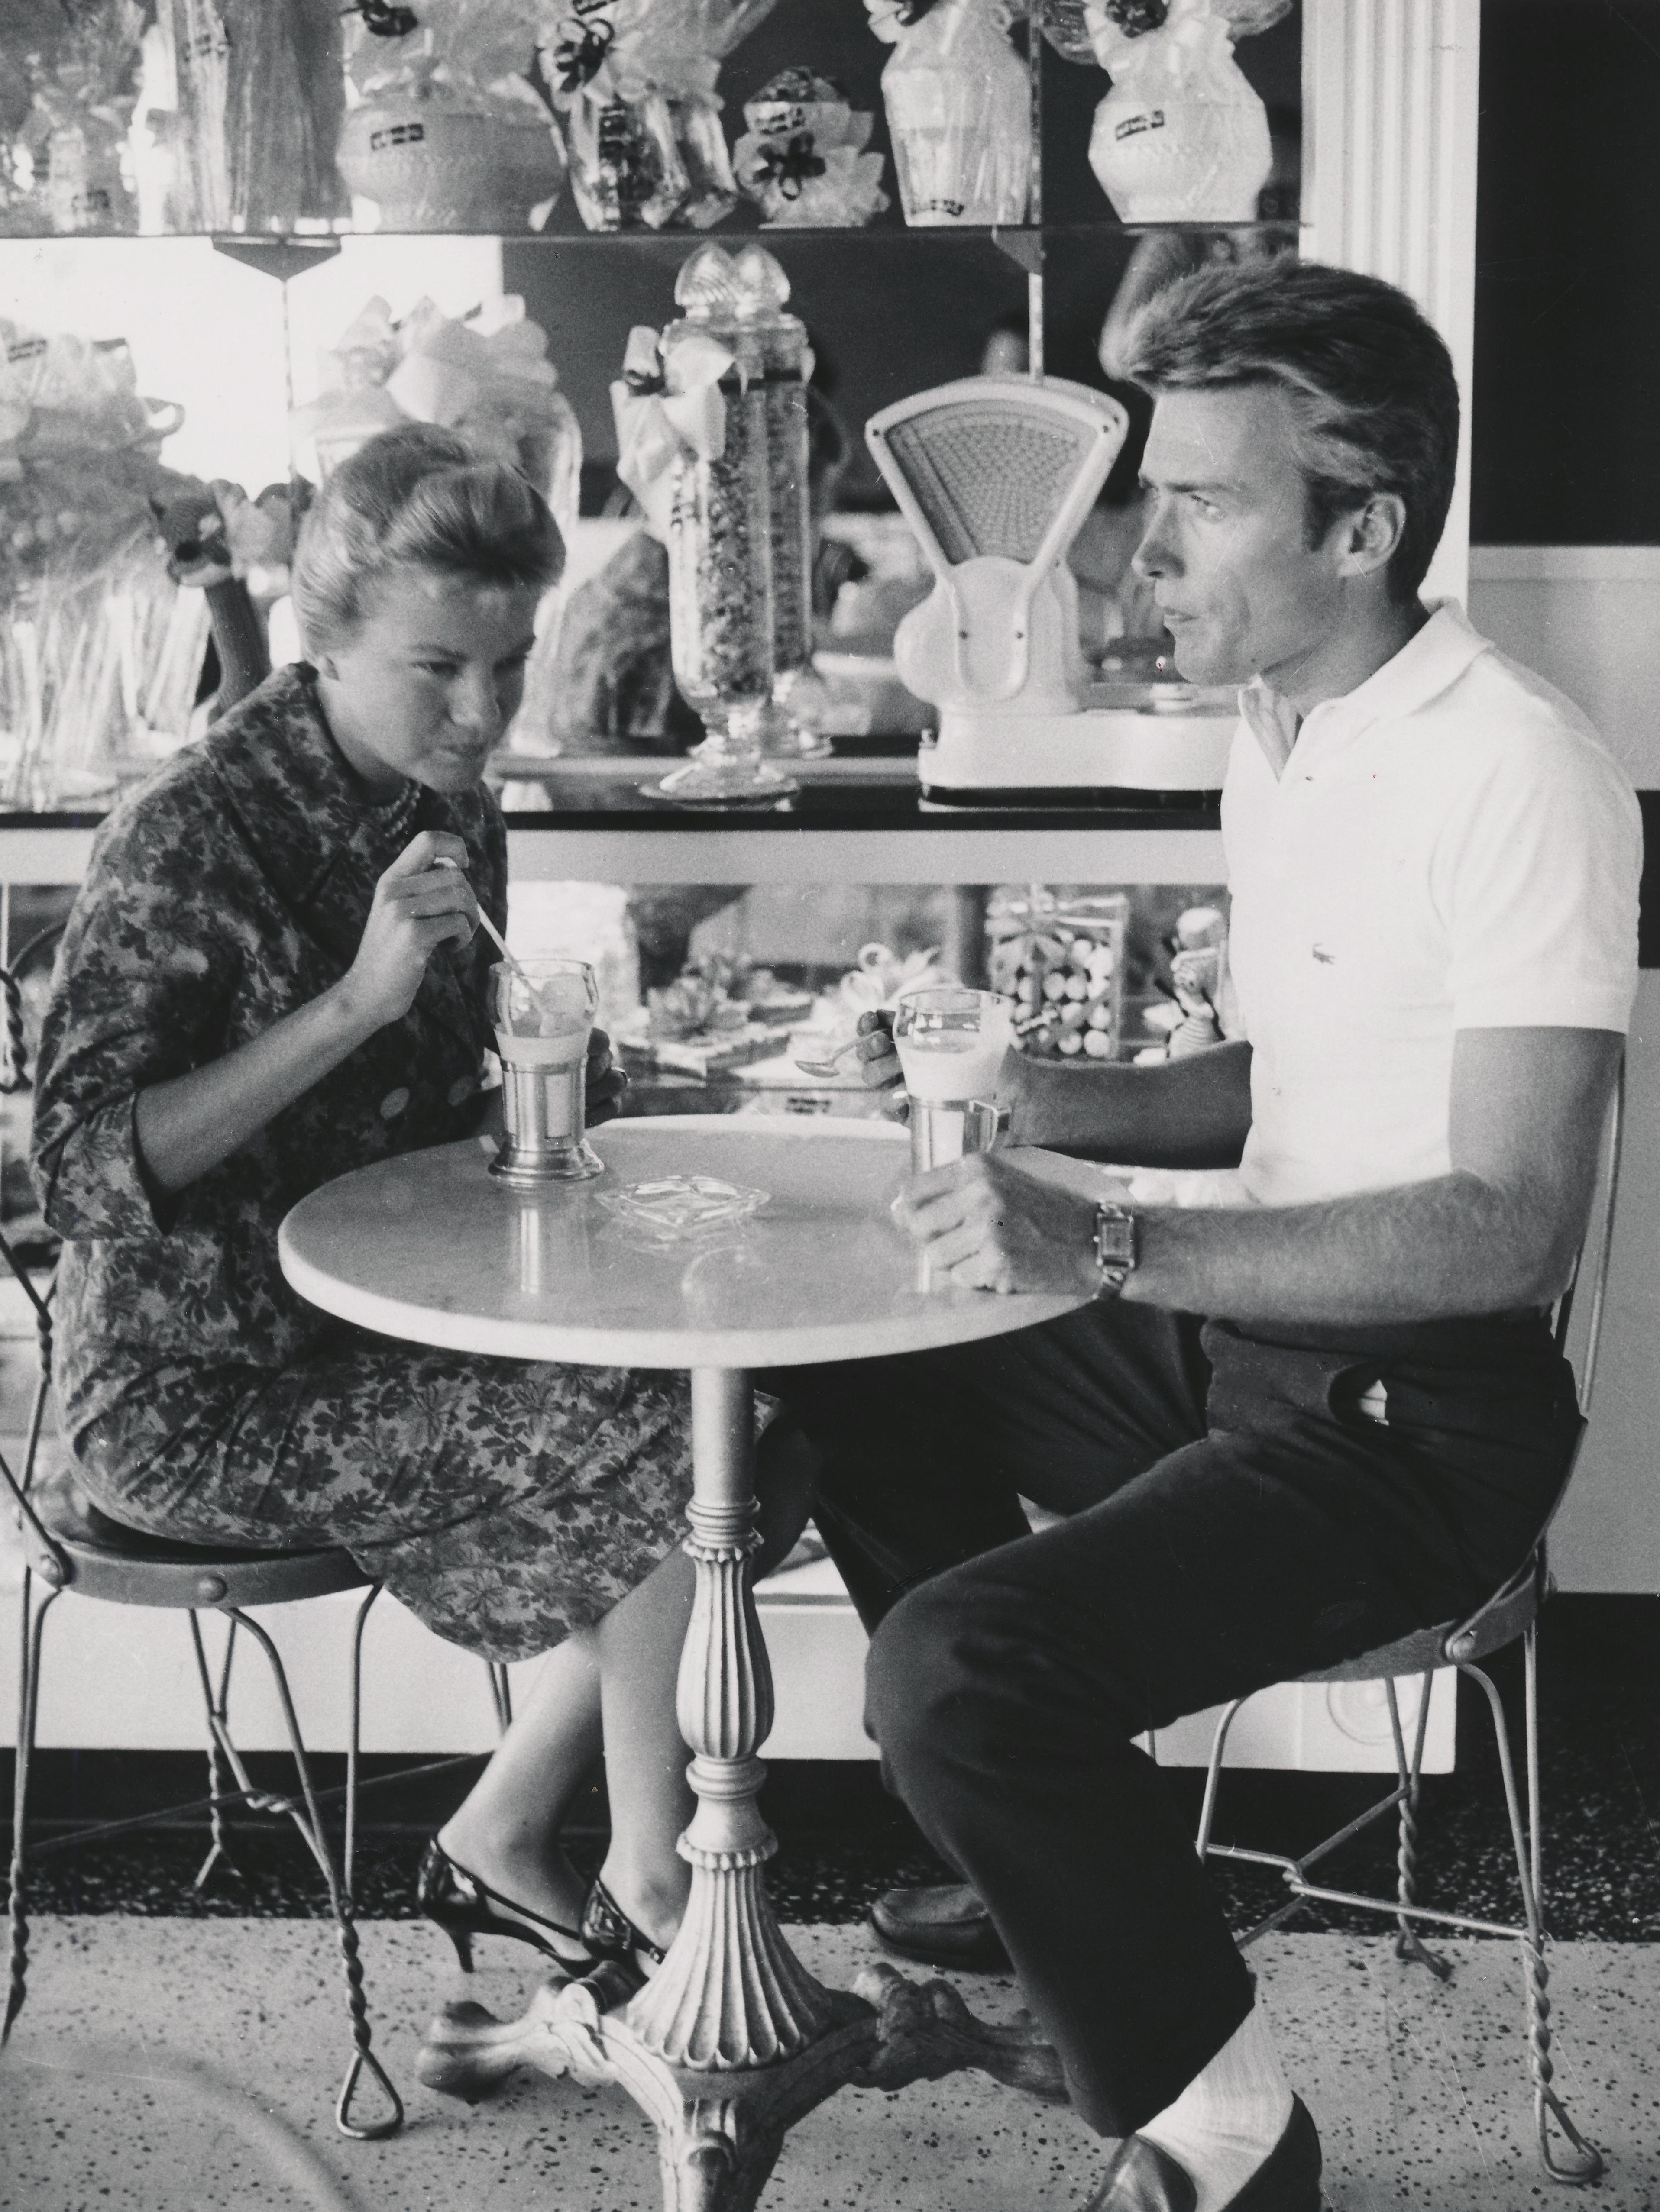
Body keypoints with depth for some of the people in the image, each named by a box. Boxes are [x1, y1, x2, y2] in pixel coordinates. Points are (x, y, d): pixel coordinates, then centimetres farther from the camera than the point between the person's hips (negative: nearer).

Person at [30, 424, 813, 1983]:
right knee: (650, 1432, -18)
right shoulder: (187, 838, -18)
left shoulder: (451, 814, 5)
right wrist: (356, 1001, -30)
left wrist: (557, 1083, -5)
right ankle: (650, 1891, 1)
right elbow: (86, 1172, -25)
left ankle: (501, 1842, 9)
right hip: (199, 1393, -8)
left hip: (380, 1335, 8)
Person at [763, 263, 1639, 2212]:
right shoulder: (1278, 731, 9)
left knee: (956, 1672, -24)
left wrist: (1118, 1243, -34)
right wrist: (1045, 1103, 3)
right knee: (858, 1372, 16)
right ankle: (1044, 1860, 26)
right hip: (1246, 1339, 10)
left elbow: (1511, 1225, -27)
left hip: (1417, 1414, -10)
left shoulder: (1516, 774, -21)